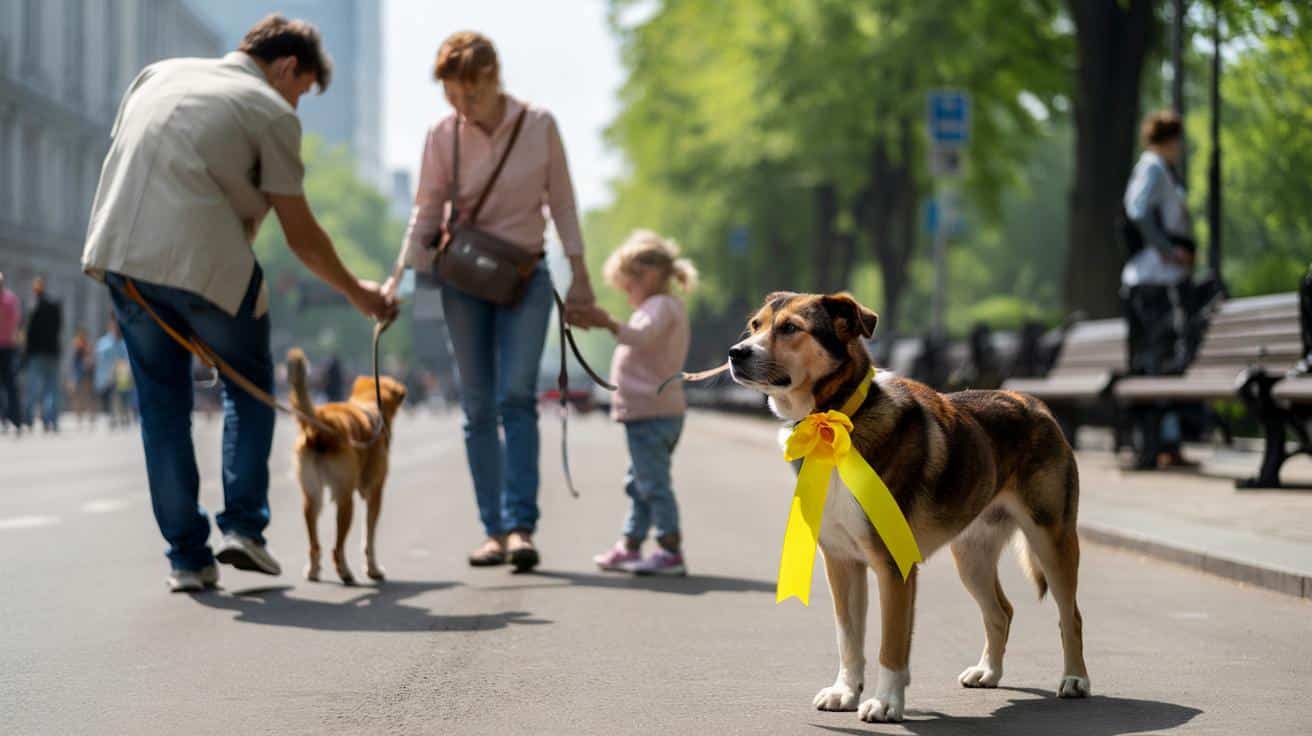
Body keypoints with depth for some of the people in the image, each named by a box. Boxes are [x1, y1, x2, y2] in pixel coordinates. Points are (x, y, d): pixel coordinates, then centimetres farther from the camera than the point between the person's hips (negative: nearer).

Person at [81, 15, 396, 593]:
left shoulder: (160, 73, 21)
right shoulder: (271, 112, 3)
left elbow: (120, 160, 19)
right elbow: (301, 235, 5)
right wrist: (357, 293, 19)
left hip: (120, 254, 5)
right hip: (204, 259, -5)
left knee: (162, 404, 13)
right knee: (250, 385, 17)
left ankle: (187, 556, 12)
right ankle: (243, 526, 7)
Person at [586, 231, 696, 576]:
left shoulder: (660, 305, -12)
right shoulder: (667, 307, 22)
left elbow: (643, 336, -33)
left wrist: (611, 324, -47)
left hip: (651, 412, -11)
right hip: (658, 409, 11)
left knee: (653, 483, -12)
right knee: (639, 483, 18)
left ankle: (670, 551, -12)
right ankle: (629, 546, 26)